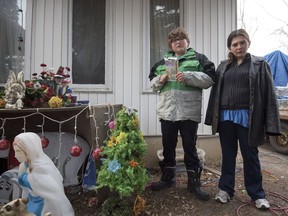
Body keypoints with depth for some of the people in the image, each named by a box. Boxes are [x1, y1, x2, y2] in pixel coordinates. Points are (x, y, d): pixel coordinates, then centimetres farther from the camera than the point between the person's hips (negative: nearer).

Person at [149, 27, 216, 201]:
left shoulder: (199, 58, 6)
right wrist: (160, 79, -6)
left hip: (189, 112, -3)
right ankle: (168, 177, 32)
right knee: (168, 146, 14)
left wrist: (188, 76, -18)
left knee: (190, 147, 6)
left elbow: (210, 78, -5)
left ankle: (194, 182, 21)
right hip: (167, 112, 4)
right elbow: (152, 83, 17)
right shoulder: (163, 61, 17)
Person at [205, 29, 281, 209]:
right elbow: (215, 92, 11)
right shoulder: (223, 67, 12)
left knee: (250, 155, 8)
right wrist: (213, 117, 3)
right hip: (225, 117, 3)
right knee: (228, 155, 12)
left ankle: (257, 194, 26)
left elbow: (269, 94, -1)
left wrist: (271, 124, -9)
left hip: (247, 117, -2)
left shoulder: (260, 64, 4)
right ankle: (226, 189, 27)